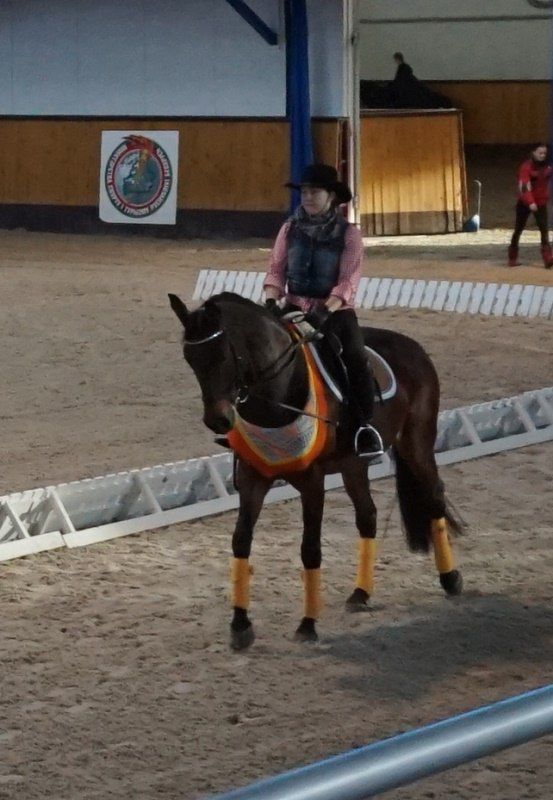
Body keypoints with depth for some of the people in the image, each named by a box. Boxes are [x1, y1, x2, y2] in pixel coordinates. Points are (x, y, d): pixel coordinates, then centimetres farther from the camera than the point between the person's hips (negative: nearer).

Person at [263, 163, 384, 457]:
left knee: (355, 360, -26)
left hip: (335, 312, -3)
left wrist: (324, 311, -26)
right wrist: (270, 302, -14)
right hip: (295, 309, 3)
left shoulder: (348, 235, -4)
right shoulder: (291, 229, 6)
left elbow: (348, 282, -11)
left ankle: (365, 425, -14)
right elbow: (276, 269, 5)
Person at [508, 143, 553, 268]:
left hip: (541, 203, 4)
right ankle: (512, 258, 21)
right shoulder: (526, 167, -17)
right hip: (525, 203, -4)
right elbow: (524, 186, -27)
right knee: (518, 230, 8)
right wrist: (530, 202, -38)